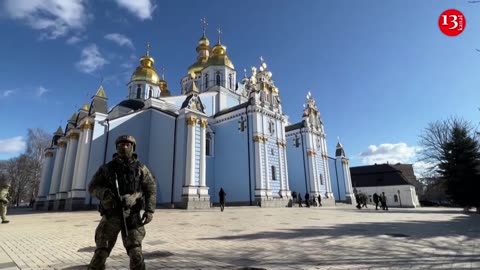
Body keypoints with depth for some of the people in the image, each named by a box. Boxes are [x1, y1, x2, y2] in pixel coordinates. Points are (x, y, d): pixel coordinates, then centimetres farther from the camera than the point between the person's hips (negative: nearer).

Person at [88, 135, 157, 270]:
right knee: (101, 251, 4)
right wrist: (104, 193, -16)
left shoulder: (140, 168, 4)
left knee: (135, 251, -6)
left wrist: (149, 210, -8)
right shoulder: (107, 168, 6)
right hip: (111, 215, 2)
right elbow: (92, 187, 6)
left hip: (132, 216, -1)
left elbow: (151, 189, 3)